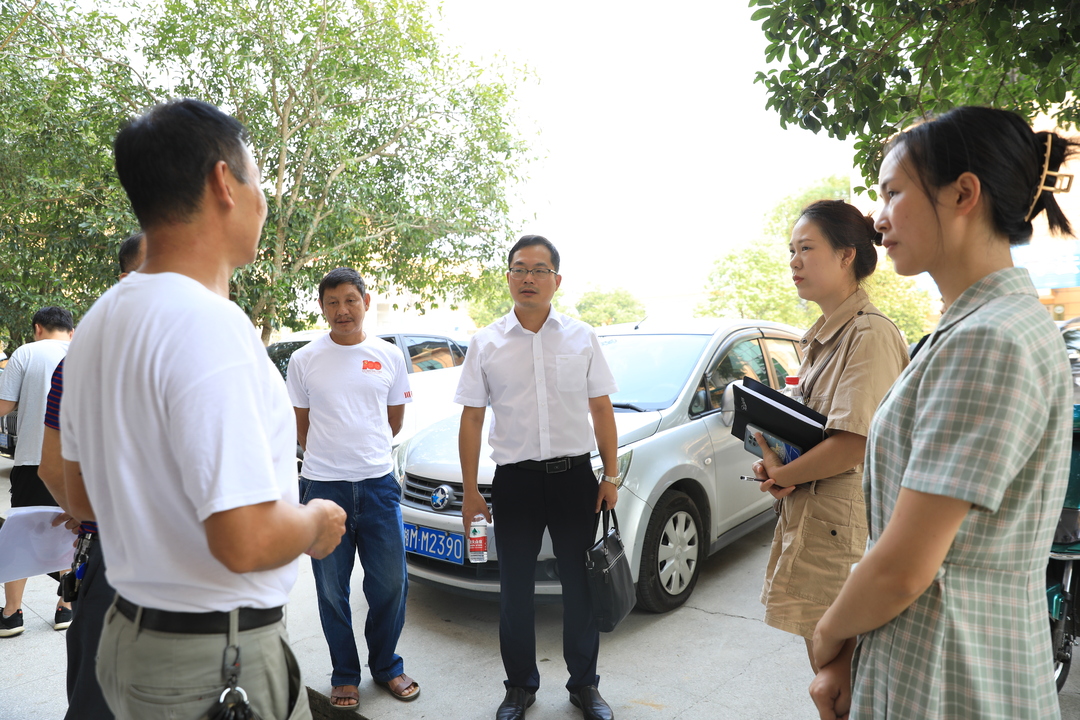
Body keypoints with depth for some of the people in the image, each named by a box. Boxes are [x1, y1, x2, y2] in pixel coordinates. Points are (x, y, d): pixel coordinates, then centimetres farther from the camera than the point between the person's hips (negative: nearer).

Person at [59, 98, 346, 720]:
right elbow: (245, 541, -29)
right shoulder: (211, 324, -26)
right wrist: (317, 523, -11)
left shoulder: (100, 322, 5)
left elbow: (82, 496, 14)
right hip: (218, 665, -9)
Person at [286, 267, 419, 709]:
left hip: (378, 483, 1)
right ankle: (345, 675, 28)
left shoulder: (389, 357, 4)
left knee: (390, 583, 6)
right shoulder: (304, 361, 2)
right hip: (323, 486, 0)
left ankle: (386, 666, 28)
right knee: (332, 590, 10)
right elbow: (303, 428, 10)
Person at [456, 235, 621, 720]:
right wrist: (469, 490, 0)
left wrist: (611, 475, 2)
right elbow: (471, 419, 3)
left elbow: (601, 409, 7)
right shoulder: (486, 343, 2)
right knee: (515, 589, 11)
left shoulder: (581, 337, 4)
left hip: (575, 475, 1)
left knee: (581, 585, 10)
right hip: (515, 479, 0)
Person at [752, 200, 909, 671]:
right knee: (822, 662, 20)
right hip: (810, 521, 9)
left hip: (843, 528, -9)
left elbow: (855, 444, -25)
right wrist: (773, 463, 1)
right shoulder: (823, 336, 14)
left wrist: (782, 473, -11)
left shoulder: (870, 334, -17)